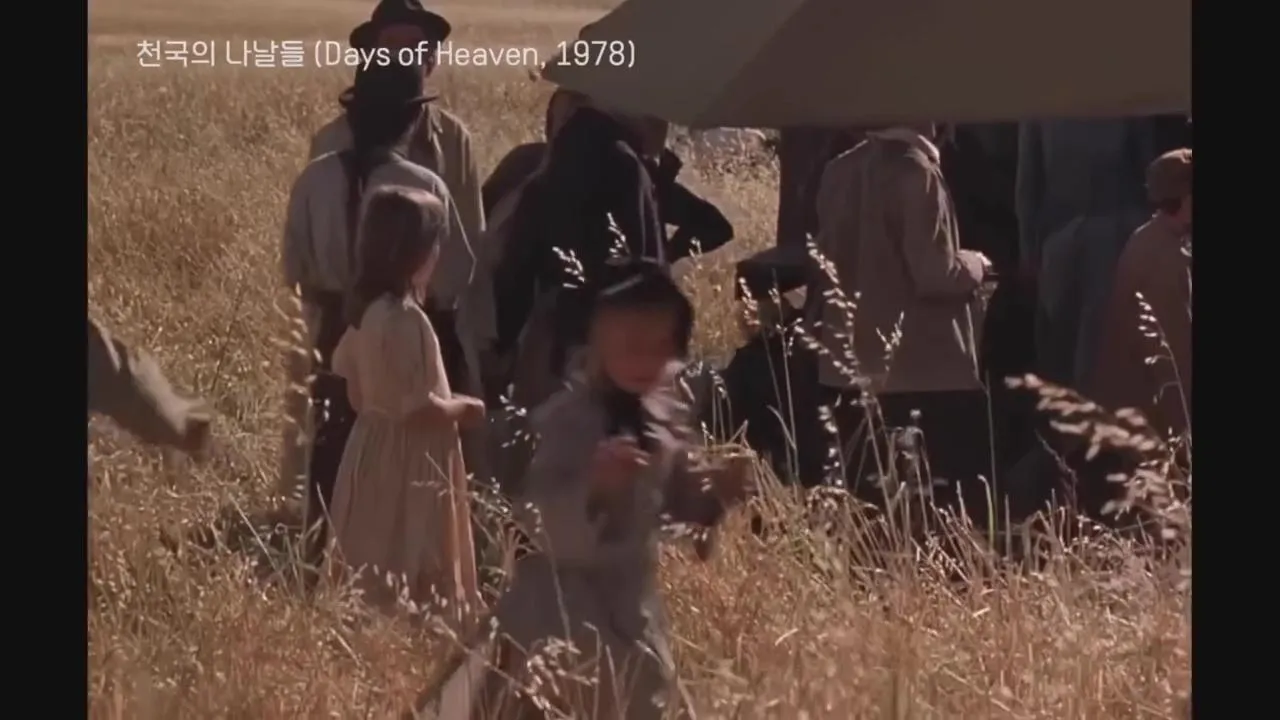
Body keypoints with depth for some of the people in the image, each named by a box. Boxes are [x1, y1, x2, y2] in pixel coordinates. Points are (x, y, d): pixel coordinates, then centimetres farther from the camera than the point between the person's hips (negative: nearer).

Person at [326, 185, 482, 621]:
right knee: (412, 589, -3)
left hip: (375, 452, 9)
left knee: (376, 580, 14)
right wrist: (464, 408, -7)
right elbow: (417, 409, -24)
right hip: (409, 468, -9)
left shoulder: (366, 308, 5)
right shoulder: (406, 317, -22)